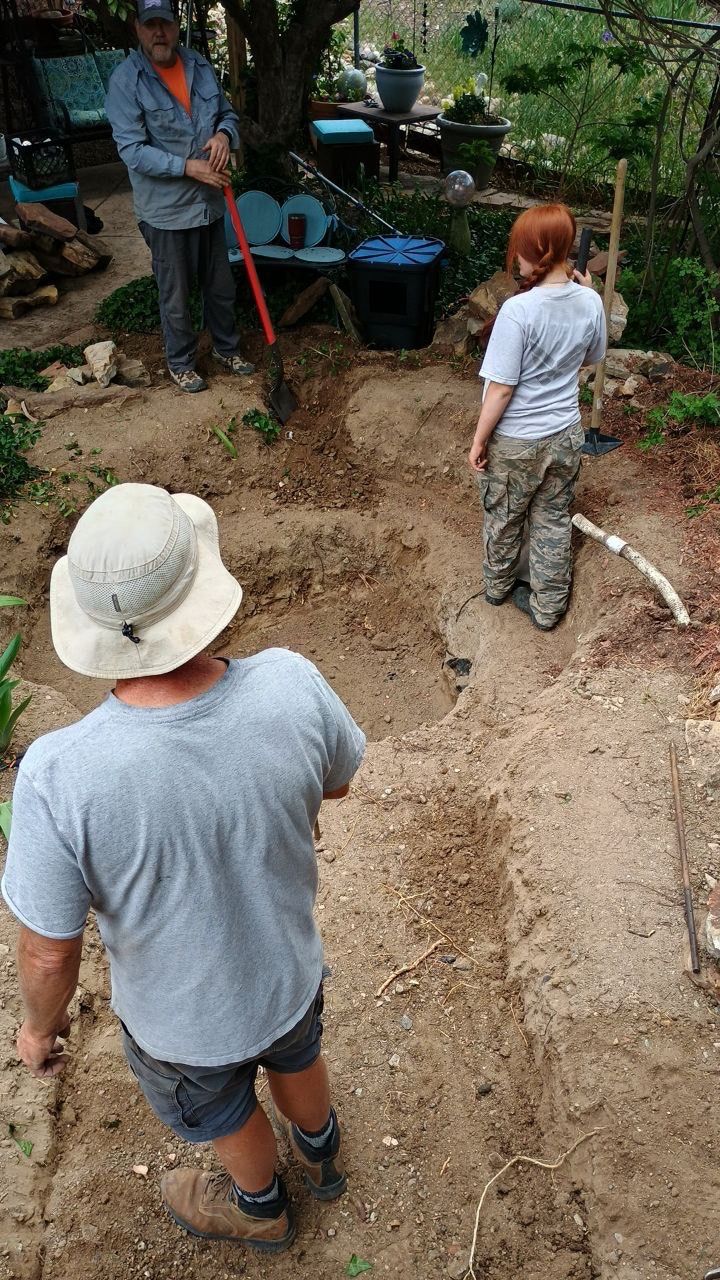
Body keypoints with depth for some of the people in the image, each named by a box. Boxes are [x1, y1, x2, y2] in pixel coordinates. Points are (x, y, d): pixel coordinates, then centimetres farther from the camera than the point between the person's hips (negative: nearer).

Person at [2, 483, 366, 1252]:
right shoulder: (292, 685, -32)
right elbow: (337, 783, -10)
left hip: (184, 1018, -2)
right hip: (290, 971, 2)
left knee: (226, 1111, 33)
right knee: (295, 1060, 37)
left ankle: (260, 1209, 66)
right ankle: (322, 1156, 70)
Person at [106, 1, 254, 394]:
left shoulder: (200, 67, 4)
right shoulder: (126, 80, -13)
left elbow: (228, 113, 15)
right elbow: (132, 149, -19)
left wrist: (224, 134, -10)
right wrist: (188, 167, -24)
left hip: (209, 202, 5)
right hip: (166, 209, -5)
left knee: (221, 286, 17)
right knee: (176, 296, 6)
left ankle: (226, 347, 37)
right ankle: (180, 362, 25)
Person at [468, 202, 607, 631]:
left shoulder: (519, 310, -26)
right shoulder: (590, 302, -8)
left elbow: (501, 389, -22)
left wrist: (479, 439, -10)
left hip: (515, 442, -4)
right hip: (565, 435, 5)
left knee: (504, 518, 20)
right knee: (554, 522, 18)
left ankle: (499, 585, 43)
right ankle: (548, 606, 31)